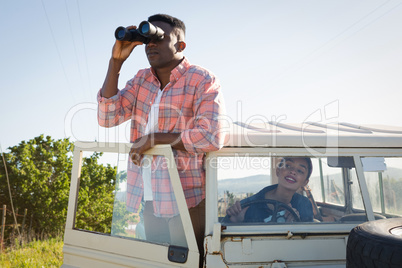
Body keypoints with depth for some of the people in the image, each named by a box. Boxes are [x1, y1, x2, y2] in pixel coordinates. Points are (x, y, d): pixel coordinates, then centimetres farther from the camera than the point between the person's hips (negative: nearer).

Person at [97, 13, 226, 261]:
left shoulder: (204, 81, -11)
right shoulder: (141, 80, 8)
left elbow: (212, 137, -23)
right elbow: (108, 117, -2)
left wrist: (154, 138, -19)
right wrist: (116, 61, -6)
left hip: (186, 197, -6)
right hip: (149, 196, 6)